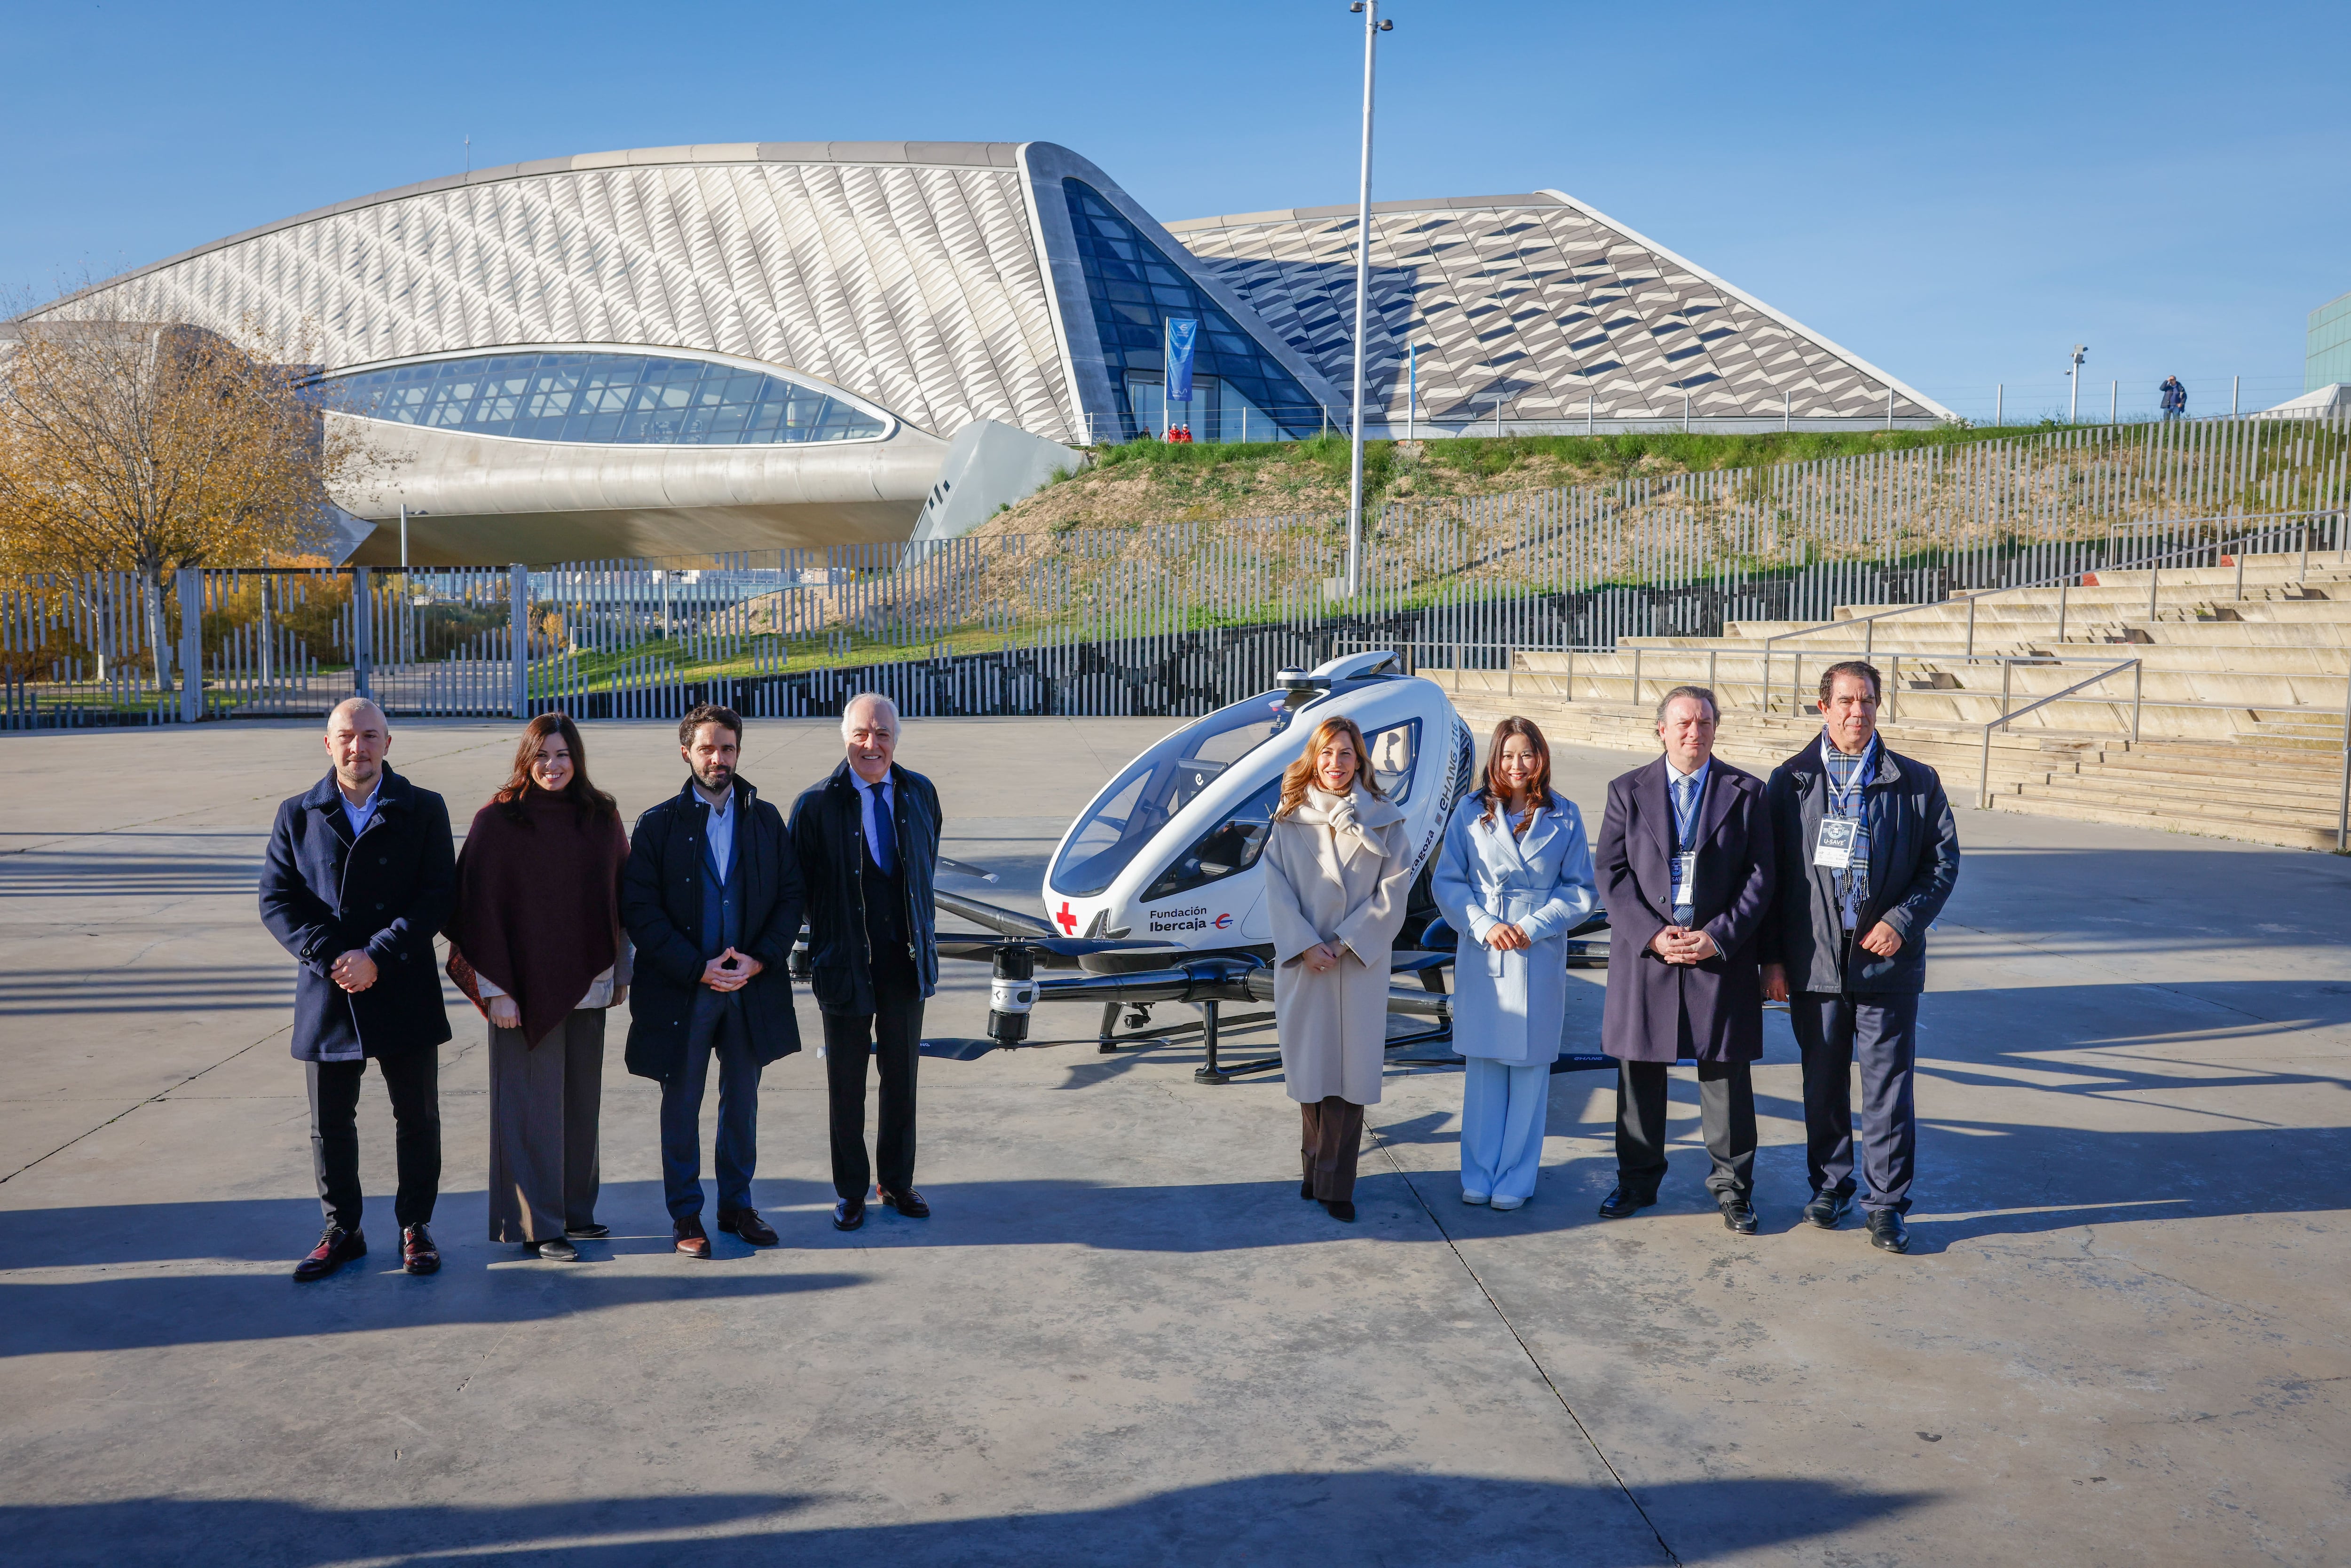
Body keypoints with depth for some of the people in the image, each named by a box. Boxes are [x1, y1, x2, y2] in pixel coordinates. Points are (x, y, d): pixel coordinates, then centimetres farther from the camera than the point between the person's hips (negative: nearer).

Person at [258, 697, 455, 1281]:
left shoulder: (424, 810, 0)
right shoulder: (297, 815, 6)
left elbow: (437, 897, -7)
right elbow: (277, 900, 0)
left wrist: (377, 957, -17)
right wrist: (330, 959, -14)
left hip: (404, 993, -1)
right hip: (327, 996, 2)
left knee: (417, 1119, 8)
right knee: (330, 1124, 11)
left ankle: (415, 1227, 23)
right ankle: (342, 1231, 26)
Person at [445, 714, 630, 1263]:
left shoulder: (602, 817, 4)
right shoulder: (497, 822, -7)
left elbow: (620, 895, 10)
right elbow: (479, 905, -8)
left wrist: (621, 971, 10)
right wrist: (495, 989, -11)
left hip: (587, 986, 4)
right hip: (526, 988, -4)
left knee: (582, 1102, 12)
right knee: (533, 1108, 0)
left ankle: (575, 1211, 25)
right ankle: (537, 1225, 11)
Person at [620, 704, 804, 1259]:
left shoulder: (766, 819, 5)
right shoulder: (658, 825, -3)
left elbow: (791, 896, 4)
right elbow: (639, 911, -7)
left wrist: (760, 959, -10)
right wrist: (698, 968, -15)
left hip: (752, 985, 2)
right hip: (681, 990, -2)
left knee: (742, 1100, 12)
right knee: (682, 1104, 7)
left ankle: (737, 1204, 26)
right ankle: (685, 1215, 19)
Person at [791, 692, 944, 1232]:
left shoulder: (920, 793, 2)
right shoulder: (816, 805, -10)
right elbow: (800, 887, -3)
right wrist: (829, 938, -2)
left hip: (907, 959, 3)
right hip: (846, 962, -3)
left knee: (902, 1077, 13)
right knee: (847, 1085, 8)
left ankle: (897, 1182, 29)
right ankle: (850, 1191, 23)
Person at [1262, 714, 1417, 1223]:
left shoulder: (1382, 820, 3)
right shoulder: (1290, 819, 4)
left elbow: (1393, 889, -2)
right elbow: (1278, 888, 0)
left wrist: (1346, 942, -10)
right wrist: (1305, 945, -11)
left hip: (1361, 961, -1)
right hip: (1302, 961, 1)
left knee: (1349, 1067, -1)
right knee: (1309, 1065, 6)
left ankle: (1336, 1184, 5)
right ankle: (1314, 1167, 22)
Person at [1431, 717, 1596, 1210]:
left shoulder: (1564, 817, 2)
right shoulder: (1471, 811, 3)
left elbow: (1580, 891, 4)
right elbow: (1447, 881, 3)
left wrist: (1534, 926, -10)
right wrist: (1484, 925, -11)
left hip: (1540, 958, 0)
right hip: (1481, 955, 0)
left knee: (1528, 1067, 4)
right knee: (1482, 1067, 6)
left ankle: (1515, 1179, 15)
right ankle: (1477, 1175, 17)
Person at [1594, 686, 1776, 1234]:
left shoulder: (1746, 792, 4)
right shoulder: (1628, 791, 6)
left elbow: (1760, 875, 0)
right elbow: (1612, 874, 1)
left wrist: (1719, 936, -11)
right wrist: (1652, 935, -11)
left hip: (1722, 953, -1)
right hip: (1644, 951, 1)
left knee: (1726, 1074, 4)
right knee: (1639, 1071, 8)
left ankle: (1733, 1187, 18)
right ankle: (1637, 1181, 23)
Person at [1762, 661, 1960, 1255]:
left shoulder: (1916, 782, 4)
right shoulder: (1791, 781, 4)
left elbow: (1943, 861, 5)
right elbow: (1770, 872, 4)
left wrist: (1902, 921, -9)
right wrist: (1773, 957, -1)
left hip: (1887, 960, -1)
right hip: (1813, 960, 1)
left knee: (1888, 1085, 2)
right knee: (1823, 1083, 12)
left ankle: (1886, 1202, 13)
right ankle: (1830, 1185, 28)